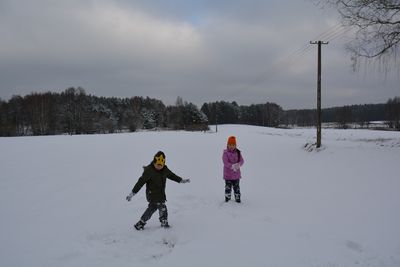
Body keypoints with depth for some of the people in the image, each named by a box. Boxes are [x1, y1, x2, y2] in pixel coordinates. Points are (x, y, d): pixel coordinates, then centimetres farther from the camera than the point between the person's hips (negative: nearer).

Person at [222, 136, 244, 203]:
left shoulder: (238, 152, 2)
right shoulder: (225, 153, -10)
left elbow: (242, 160, -4)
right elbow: (225, 162, -18)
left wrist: (238, 164, -27)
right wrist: (232, 166, -32)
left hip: (236, 174, 3)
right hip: (228, 174, -3)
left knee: (236, 187, 10)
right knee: (228, 187, 7)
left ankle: (237, 198, 23)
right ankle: (227, 197, 23)